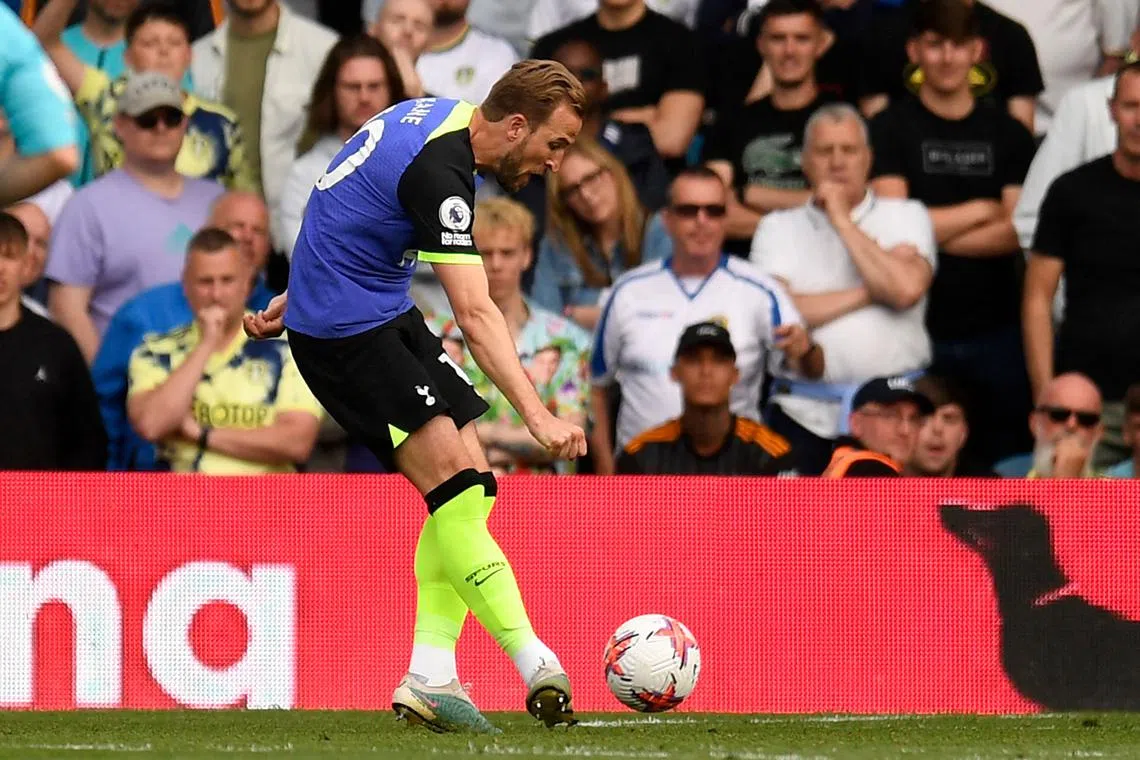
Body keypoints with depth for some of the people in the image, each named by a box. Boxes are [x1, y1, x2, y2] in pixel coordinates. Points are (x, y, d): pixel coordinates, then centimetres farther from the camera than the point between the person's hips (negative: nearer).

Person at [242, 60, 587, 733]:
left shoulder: (440, 116, 6)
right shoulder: (439, 168, -25)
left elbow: (354, 211, 21)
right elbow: (475, 314, -33)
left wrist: (301, 293, 30)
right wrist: (536, 413, -39)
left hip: (384, 315, 10)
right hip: (347, 330, -10)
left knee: (469, 486, 1)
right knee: (454, 479, -20)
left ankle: (430, 677, -3)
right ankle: (533, 663, -24)